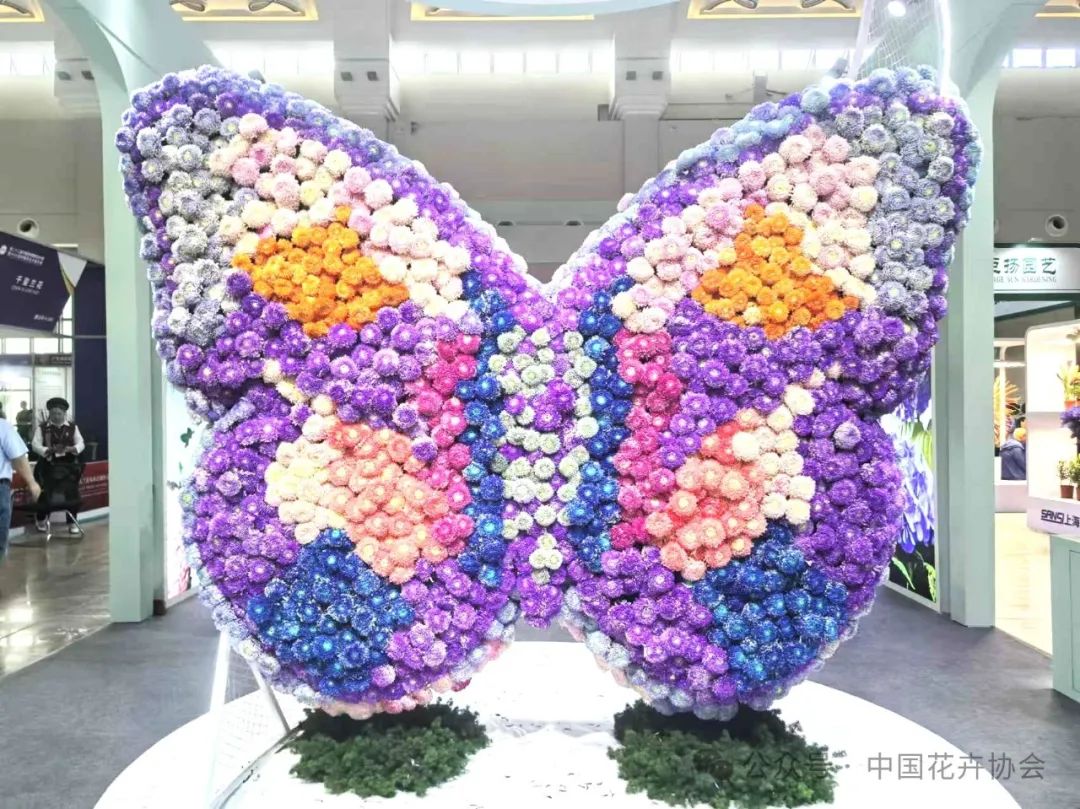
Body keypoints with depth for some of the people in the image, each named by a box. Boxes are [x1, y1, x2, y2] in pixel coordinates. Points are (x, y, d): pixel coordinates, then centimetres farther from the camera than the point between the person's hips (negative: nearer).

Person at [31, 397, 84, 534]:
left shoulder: (73, 427, 7)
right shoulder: (42, 427, 2)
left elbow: (81, 443, 3)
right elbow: (35, 444, -6)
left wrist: (72, 449, -20)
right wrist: (48, 450, -25)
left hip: (69, 465, 1)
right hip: (48, 465, -1)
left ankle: (72, 522, 9)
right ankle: (42, 520, 23)